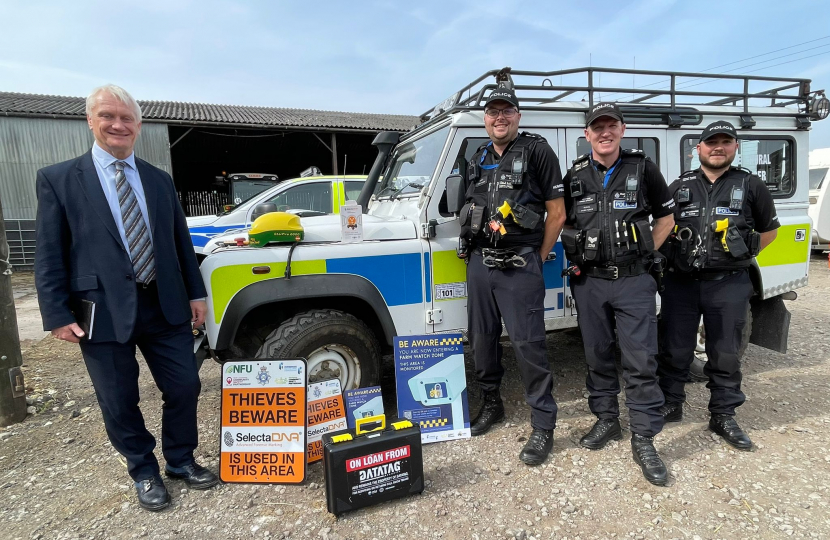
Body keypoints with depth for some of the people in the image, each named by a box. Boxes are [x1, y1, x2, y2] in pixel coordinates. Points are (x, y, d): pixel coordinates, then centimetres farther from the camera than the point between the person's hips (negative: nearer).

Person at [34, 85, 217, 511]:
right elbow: (50, 255, -2)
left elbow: (180, 242, 12)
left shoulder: (160, 180, 11)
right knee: (119, 403, 10)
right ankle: (144, 473, 32)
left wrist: (196, 292, 8)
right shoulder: (58, 179, 1)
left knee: (184, 386, 9)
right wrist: (58, 315, -7)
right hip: (103, 311, -2)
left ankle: (181, 460, 32)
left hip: (164, 305, 3)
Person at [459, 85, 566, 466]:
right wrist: (473, 250, 11)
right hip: (479, 262, 6)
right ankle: (491, 404, 33)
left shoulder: (537, 152, -2)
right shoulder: (478, 159, 15)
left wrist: (539, 258, -3)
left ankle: (543, 425, 10)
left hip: (519, 266, -6)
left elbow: (557, 213, -4)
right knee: (482, 338, 14)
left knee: (528, 345, -4)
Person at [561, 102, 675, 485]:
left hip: (634, 281, -2)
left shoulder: (642, 169, 2)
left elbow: (666, 218, 9)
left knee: (641, 361, -1)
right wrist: (576, 260, 3)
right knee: (597, 355, 12)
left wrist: (643, 254, -1)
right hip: (589, 281, 2)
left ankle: (644, 440, 11)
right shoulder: (575, 176, 6)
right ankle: (606, 420, 29)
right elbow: (562, 222, 16)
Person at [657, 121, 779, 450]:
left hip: (729, 285, 0)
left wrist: (742, 255, 7)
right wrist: (666, 258, 6)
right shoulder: (679, 187, 8)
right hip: (681, 283, 1)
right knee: (674, 350, 8)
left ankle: (723, 416, 22)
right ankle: (670, 404, 25)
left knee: (725, 354, 7)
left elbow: (769, 230, 15)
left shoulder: (750, 186, 6)